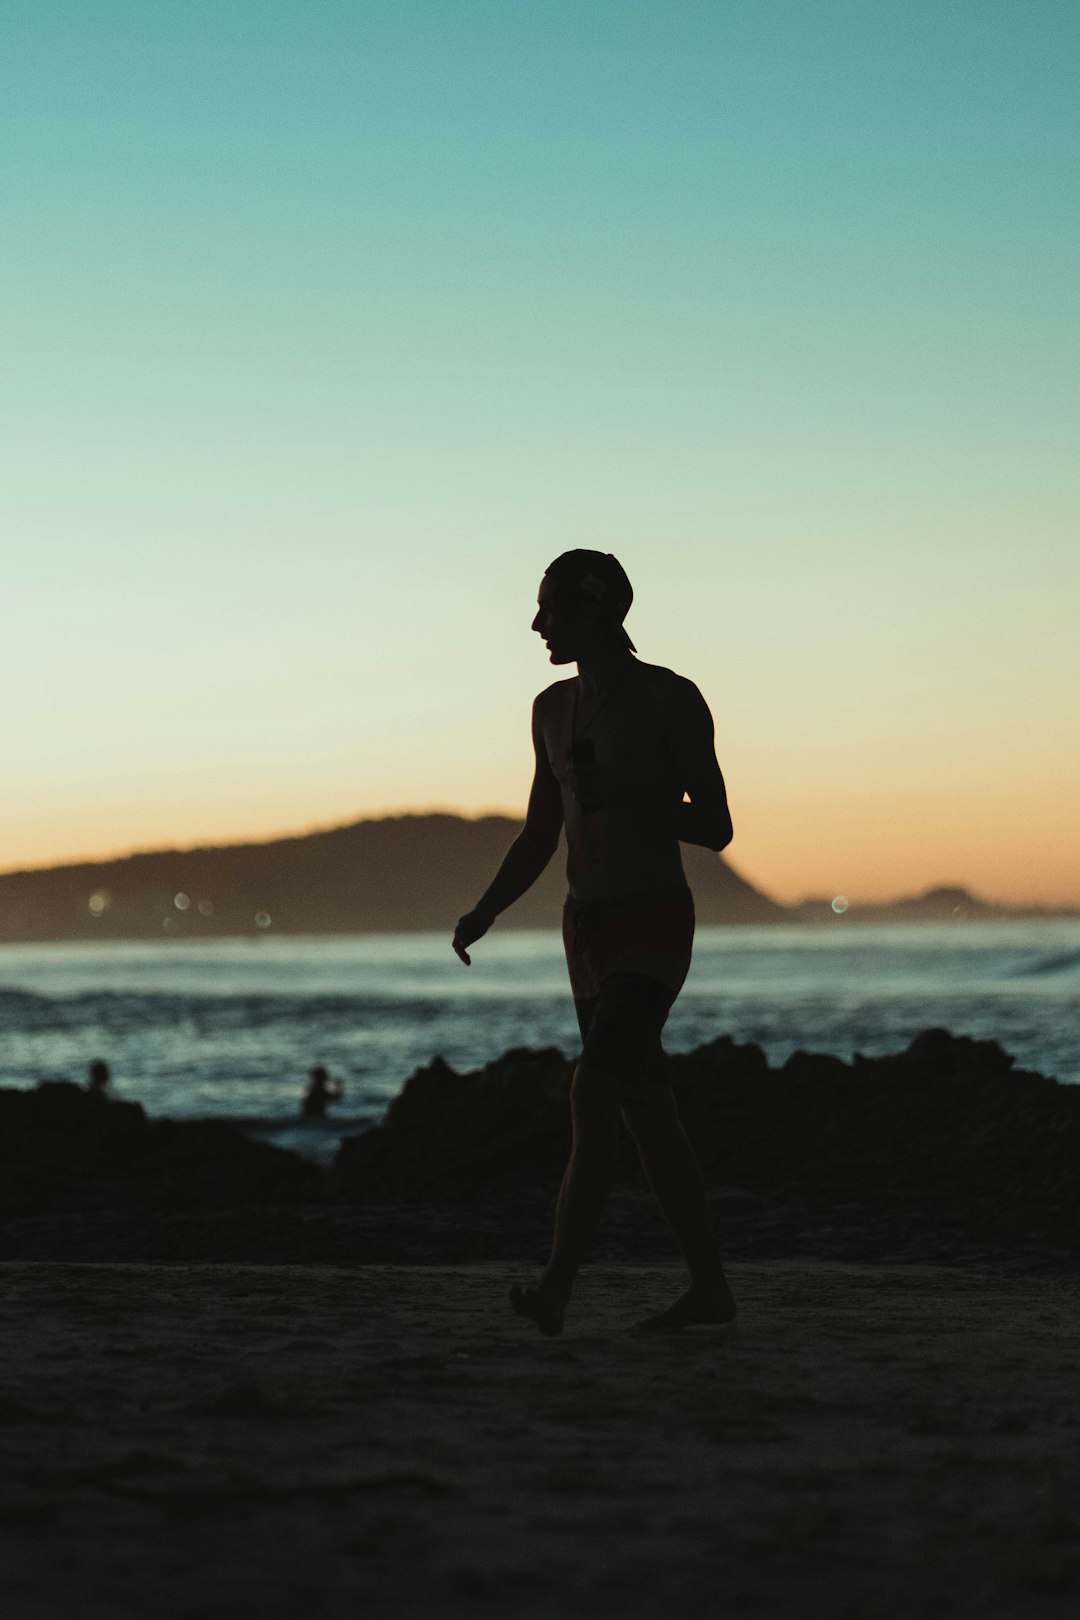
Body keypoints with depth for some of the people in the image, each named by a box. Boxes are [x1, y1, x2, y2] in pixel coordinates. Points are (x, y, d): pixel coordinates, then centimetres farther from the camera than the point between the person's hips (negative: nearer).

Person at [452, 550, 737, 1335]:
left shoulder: (673, 698, -10)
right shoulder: (555, 708, 11)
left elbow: (716, 828, -9)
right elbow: (540, 838, 16)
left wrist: (620, 793, -22)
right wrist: (483, 913, 1)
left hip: (657, 928, -8)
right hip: (590, 931, 8)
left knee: (593, 1094, -21)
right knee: (648, 1114, 8)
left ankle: (555, 1291, -24)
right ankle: (710, 1287, 16)